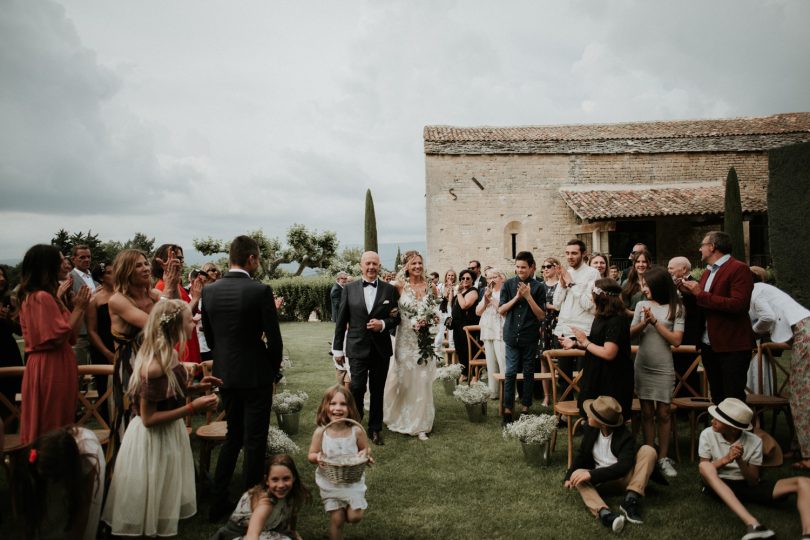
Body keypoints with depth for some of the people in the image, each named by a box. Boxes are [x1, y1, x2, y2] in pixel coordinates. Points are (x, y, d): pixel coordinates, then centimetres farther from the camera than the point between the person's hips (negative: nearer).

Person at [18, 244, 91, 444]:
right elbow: (59, 337, -22)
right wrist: (78, 309, -15)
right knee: (53, 428, -2)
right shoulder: (42, 297, -16)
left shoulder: (46, 296, 15)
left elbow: (70, 337, 12)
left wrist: (78, 308, 5)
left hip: (51, 366, 10)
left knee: (47, 427, 15)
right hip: (50, 368, -10)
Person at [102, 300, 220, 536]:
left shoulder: (171, 355, -2)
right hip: (152, 439, -9)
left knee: (165, 498, 26)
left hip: (170, 433, 9)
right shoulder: (153, 367, -30)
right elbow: (149, 419, -26)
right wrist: (193, 408, -28)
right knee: (148, 503, 12)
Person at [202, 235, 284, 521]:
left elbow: (209, 336, 6)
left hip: (224, 374, 5)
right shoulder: (260, 291, -16)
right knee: (254, 440, 8)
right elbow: (274, 338, -14)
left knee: (232, 436, 20)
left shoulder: (209, 291, -1)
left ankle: (218, 502, 23)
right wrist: (274, 367, 4)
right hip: (255, 375, -5)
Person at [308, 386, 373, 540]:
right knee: (336, 519, 5)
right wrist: (317, 457, -25)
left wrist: (365, 453, -21)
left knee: (354, 517, -2)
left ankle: (347, 508, 31)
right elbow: (311, 455, -3)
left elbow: (367, 449, 2)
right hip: (330, 483, 0)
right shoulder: (320, 432, -15)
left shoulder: (356, 431, -15)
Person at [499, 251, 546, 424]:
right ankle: (507, 409, 7)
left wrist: (528, 296, -15)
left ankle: (526, 407, 20)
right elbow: (501, 310, 0)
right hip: (512, 336, 0)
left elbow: (541, 315, -4)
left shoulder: (538, 287, -1)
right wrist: (517, 297, -12)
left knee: (528, 373, 8)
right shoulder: (508, 285, 3)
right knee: (510, 373, 0)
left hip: (530, 337, 0)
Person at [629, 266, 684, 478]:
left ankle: (663, 458, 12)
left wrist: (655, 321, -13)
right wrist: (644, 322, -14)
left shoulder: (676, 309, -5)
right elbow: (631, 333, 3)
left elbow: (676, 340, -11)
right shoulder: (641, 305, 4)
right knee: (647, 412, 8)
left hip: (664, 368, -3)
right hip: (642, 366, 3)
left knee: (663, 413, 2)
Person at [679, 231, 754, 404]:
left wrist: (701, 294, -20)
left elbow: (738, 305, -24)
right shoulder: (708, 272, 14)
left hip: (732, 346, -8)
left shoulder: (739, 269, -12)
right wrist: (688, 293, -3)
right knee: (717, 398, 17)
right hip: (709, 345, 8)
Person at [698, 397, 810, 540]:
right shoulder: (708, 434, -10)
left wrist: (740, 460, -27)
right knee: (705, 466, -37)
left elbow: (753, 482, -8)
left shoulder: (754, 442, -10)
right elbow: (704, 470, -8)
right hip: (720, 486, -1)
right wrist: (725, 459, -25)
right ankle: (752, 524, -48)